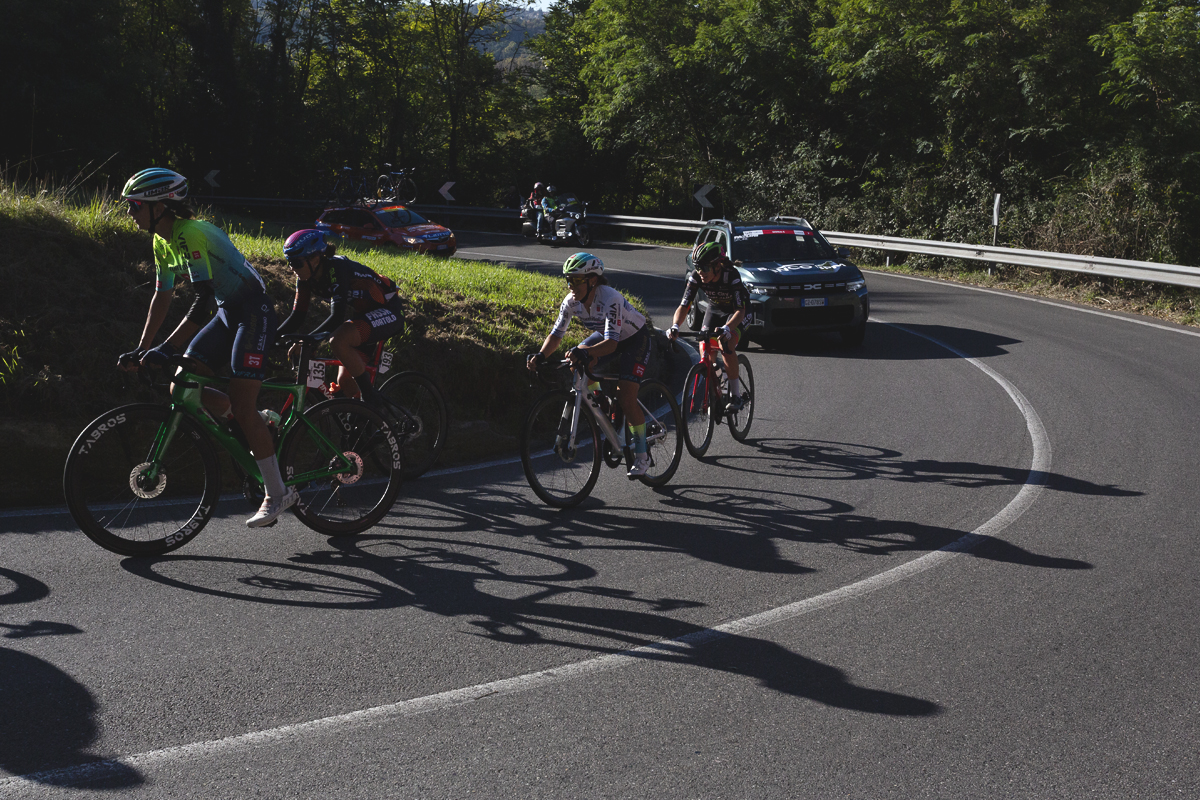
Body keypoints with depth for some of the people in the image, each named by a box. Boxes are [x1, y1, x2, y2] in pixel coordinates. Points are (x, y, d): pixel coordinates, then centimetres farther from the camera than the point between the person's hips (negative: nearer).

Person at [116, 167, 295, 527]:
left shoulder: (192, 234, -23)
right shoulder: (163, 241, 6)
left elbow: (202, 301, -30)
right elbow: (161, 298, 13)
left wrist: (165, 349, -34)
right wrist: (140, 351, 8)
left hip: (254, 310, -9)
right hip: (228, 311, 9)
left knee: (241, 406, -14)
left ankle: (278, 494, -5)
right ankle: (257, 429, 17)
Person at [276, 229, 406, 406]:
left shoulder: (336, 268, -29)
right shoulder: (306, 278, -6)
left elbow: (337, 317, -36)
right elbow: (297, 315, -3)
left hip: (387, 312, -9)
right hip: (361, 313, 9)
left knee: (338, 341, -33)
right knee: (345, 382, 0)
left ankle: (372, 399, -21)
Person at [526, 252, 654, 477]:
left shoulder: (610, 299, -37)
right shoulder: (571, 301, -18)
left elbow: (611, 342, -45)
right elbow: (556, 334, -15)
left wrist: (586, 353, -62)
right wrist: (540, 355, -34)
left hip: (635, 338, -7)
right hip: (605, 335, 7)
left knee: (626, 398, -18)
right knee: (576, 361, -19)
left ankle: (642, 455, -1)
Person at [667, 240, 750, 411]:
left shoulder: (731, 275, -36)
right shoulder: (696, 276, -25)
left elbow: (740, 310, -41)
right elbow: (684, 305, -27)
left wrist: (726, 328, -60)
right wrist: (675, 326, -47)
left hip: (736, 311, -5)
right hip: (714, 309, 5)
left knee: (727, 345, -27)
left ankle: (736, 396, -16)